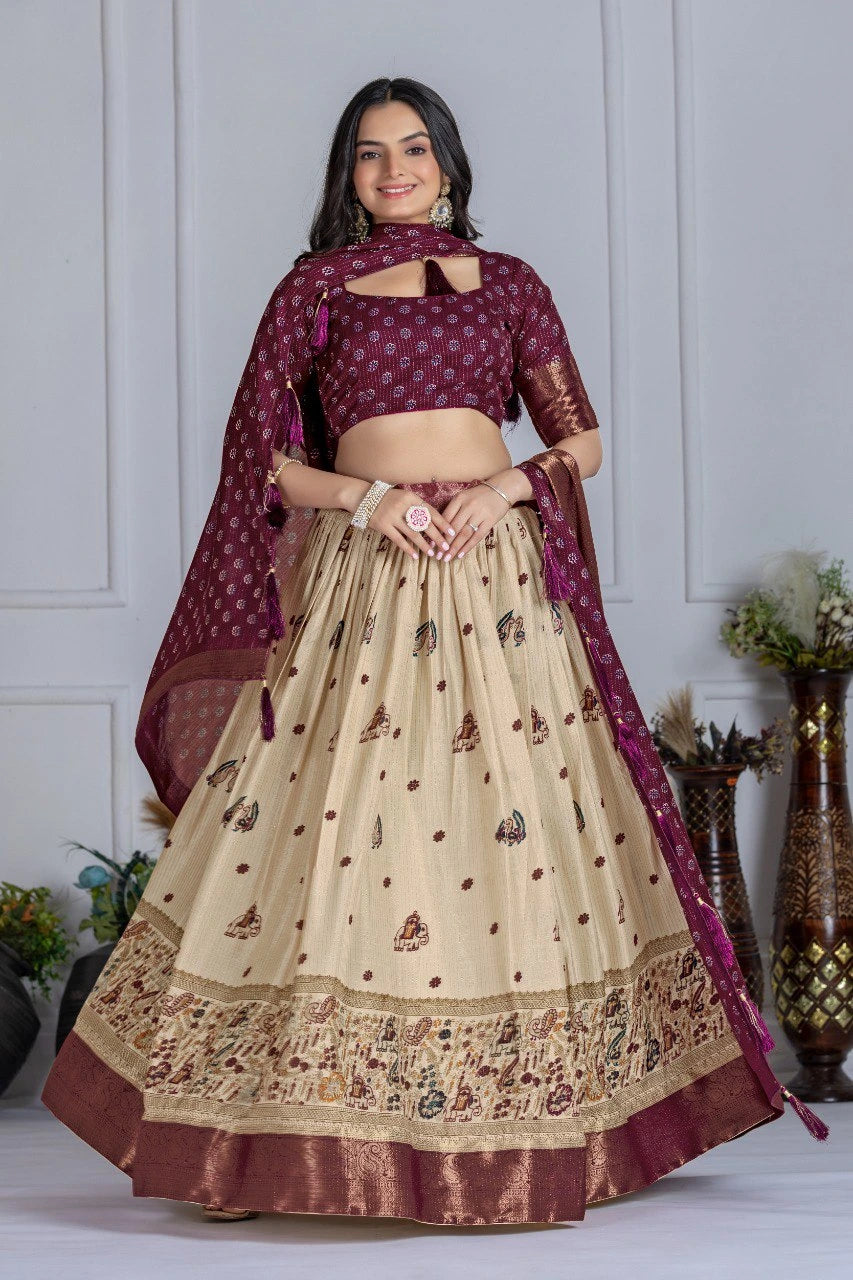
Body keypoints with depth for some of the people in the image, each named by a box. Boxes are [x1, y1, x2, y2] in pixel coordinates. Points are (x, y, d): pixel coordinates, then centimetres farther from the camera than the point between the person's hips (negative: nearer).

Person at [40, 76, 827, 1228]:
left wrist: (507, 489, -7)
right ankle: (281, 1137, -1)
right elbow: (260, 453, 6)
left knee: (517, 839, -2)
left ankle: (520, 1140, 6)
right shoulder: (314, 289, 9)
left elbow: (582, 439, 12)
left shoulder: (509, 285, 13)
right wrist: (366, 496, -10)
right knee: (335, 834, -6)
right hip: (359, 575, -1)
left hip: (500, 577, 2)